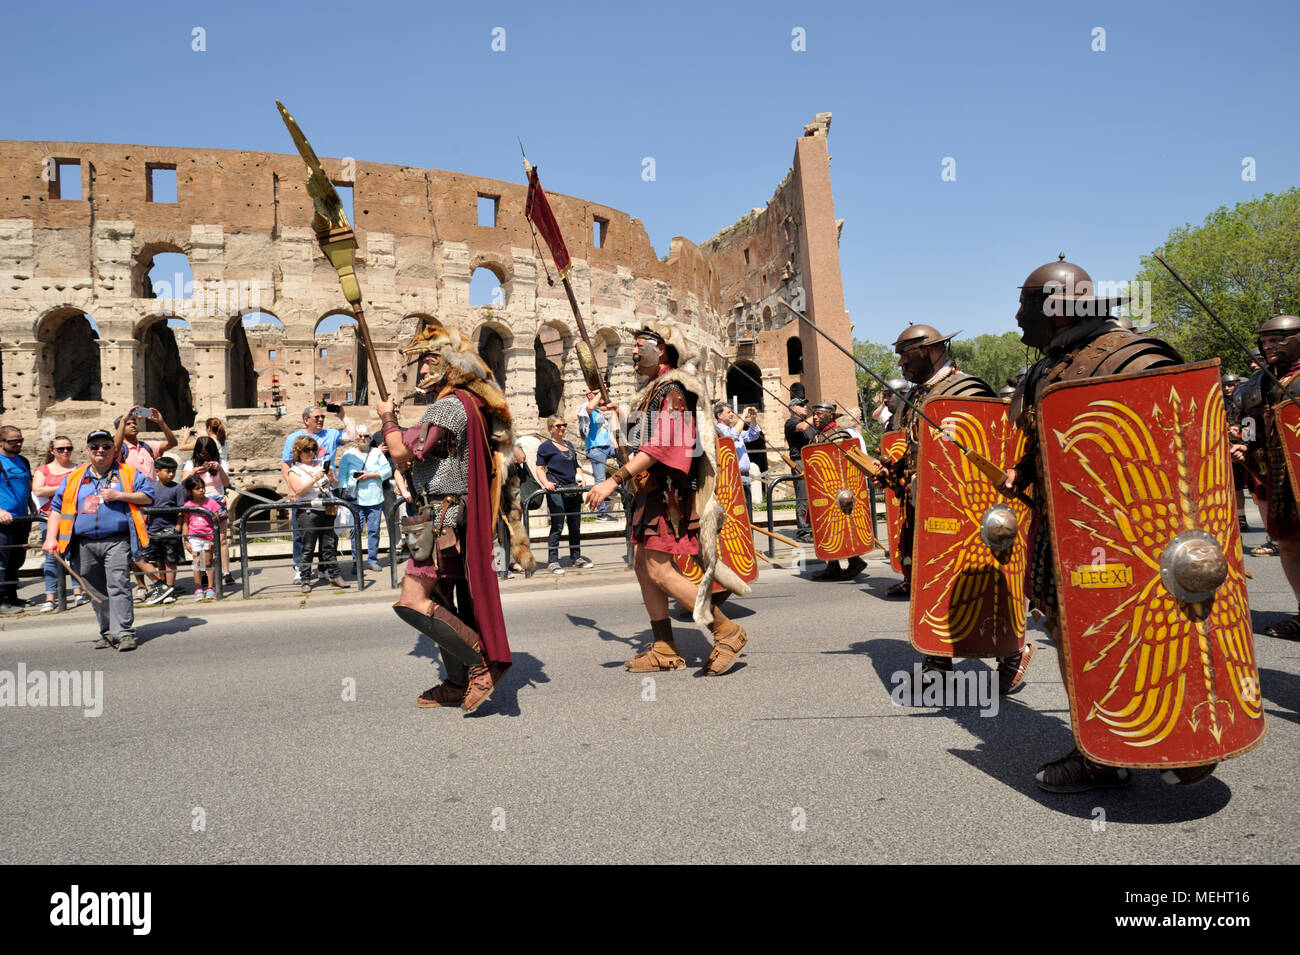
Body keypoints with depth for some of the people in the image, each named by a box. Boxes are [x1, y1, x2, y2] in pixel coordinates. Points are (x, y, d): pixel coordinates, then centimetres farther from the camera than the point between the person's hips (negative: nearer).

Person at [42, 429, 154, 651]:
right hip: (85, 544, 4)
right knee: (97, 591, 9)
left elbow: (148, 496, 1)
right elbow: (57, 507, 16)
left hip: (117, 541, -4)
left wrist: (119, 495, -11)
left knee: (118, 585, -13)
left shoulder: (128, 473, 7)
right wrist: (51, 538, 8)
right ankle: (108, 632, 19)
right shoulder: (74, 478, 16)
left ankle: (123, 632, -14)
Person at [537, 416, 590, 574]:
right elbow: (540, 468, -5)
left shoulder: (569, 445, 19)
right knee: (557, 526, -6)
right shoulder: (545, 446, 0)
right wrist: (546, 483, -22)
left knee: (575, 526, 10)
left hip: (573, 490, 6)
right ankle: (552, 560, 1)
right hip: (556, 491, -6)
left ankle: (576, 557, 22)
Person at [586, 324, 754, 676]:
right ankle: (664, 649, 16)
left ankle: (727, 632, -3)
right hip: (651, 492, 10)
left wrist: (614, 480, -28)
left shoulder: (672, 391, -13)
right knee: (643, 565, 8)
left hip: (668, 491, -10)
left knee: (660, 571, -12)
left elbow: (658, 447, -25)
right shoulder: (654, 391, 18)